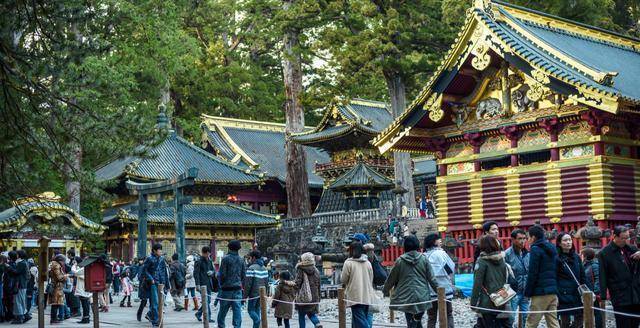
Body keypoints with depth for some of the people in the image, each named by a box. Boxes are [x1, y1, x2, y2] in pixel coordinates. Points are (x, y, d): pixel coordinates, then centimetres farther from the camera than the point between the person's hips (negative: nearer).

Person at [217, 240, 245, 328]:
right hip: (238, 288, 4)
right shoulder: (241, 259, 6)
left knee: (223, 309, 7)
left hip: (227, 288, -4)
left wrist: (221, 284, 4)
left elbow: (222, 274, -10)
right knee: (237, 309, 2)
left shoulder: (226, 258, -9)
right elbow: (244, 274, 8)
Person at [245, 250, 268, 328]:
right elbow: (267, 281, 13)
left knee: (250, 309, 1)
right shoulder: (264, 268, 11)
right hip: (261, 294, 7)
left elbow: (248, 283, -14)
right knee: (257, 309, 14)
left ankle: (257, 321, -21)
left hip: (253, 293, -7)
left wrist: (245, 295, -8)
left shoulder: (251, 268, -13)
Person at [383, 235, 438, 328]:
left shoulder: (400, 261, -3)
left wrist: (385, 291, 23)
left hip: (406, 298, -1)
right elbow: (431, 278, 2)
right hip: (422, 297, 1)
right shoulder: (424, 259, -1)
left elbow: (391, 278, 7)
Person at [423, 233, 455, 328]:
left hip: (429, 291, 4)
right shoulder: (440, 253, -10)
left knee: (431, 317, 10)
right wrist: (450, 281, 11)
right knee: (448, 315, 7)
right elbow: (451, 268, -6)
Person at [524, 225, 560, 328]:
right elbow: (556, 271, 18)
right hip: (553, 292, 8)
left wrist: (527, 292, -7)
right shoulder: (552, 249, 17)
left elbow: (532, 274, -12)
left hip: (540, 293, -8)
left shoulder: (536, 249, -8)